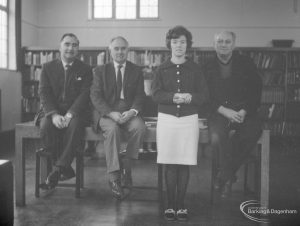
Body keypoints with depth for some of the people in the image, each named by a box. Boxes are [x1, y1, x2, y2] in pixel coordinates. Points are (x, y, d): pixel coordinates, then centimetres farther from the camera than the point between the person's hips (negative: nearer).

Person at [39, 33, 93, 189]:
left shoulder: (85, 70, 8)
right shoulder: (48, 67, 11)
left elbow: (84, 95, -4)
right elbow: (44, 94, 1)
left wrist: (69, 114, -20)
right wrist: (54, 114, -17)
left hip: (75, 112, -1)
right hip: (53, 112, 2)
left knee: (75, 125, -35)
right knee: (45, 126, -31)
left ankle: (58, 170, -28)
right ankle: (66, 169, -20)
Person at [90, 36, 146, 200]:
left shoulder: (136, 71, 13)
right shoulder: (101, 70, 10)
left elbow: (140, 96, 5)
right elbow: (96, 96, -2)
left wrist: (133, 111, -17)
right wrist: (111, 113, -19)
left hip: (129, 112, 2)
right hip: (106, 112, -1)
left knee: (139, 127, -30)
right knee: (112, 128, -34)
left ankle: (126, 165, -13)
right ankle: (114, 177, -29)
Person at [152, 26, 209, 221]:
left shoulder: (195, 69, 7)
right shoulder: (162, 69, 7)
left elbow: (204, 95, 2)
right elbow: (156, 94, -3)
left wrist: (189, 97, -17)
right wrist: (174, 97, -18)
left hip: (189, 120, 0)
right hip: (166, 119, 0)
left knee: (184, 165, 1)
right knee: (170, 165, 1)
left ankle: (181, 205, 12)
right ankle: (171, 205, 12)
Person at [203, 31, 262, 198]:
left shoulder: (246, 63, 10)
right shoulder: (208, 67, 9)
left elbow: (256, 91, 5)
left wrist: (244, 111, -11)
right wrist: (224, 110, -15)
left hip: (243, 111, 1)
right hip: (219, 112, -1)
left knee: (254, 130, -31)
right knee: (217, 137, -33)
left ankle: (225, 175, -14)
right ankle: (228, 175, -6)